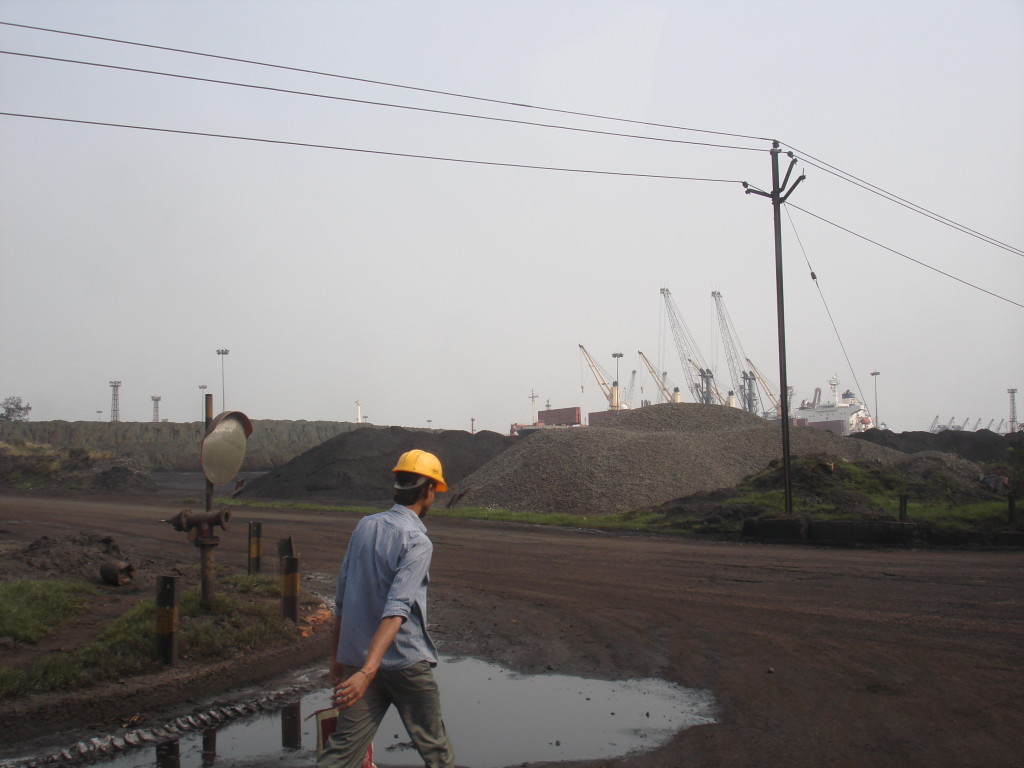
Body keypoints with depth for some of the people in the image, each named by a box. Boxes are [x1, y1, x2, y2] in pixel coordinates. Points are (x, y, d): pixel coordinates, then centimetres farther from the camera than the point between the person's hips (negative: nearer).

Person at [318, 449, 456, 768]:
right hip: (406, 664, -6)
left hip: (355, 658, 6)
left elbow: (341, 599, 11)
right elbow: (396, 610, -25)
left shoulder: (364, 527, 6)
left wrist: (338, 658, 20)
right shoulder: (417, 542, -14)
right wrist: (367, 671, -33)